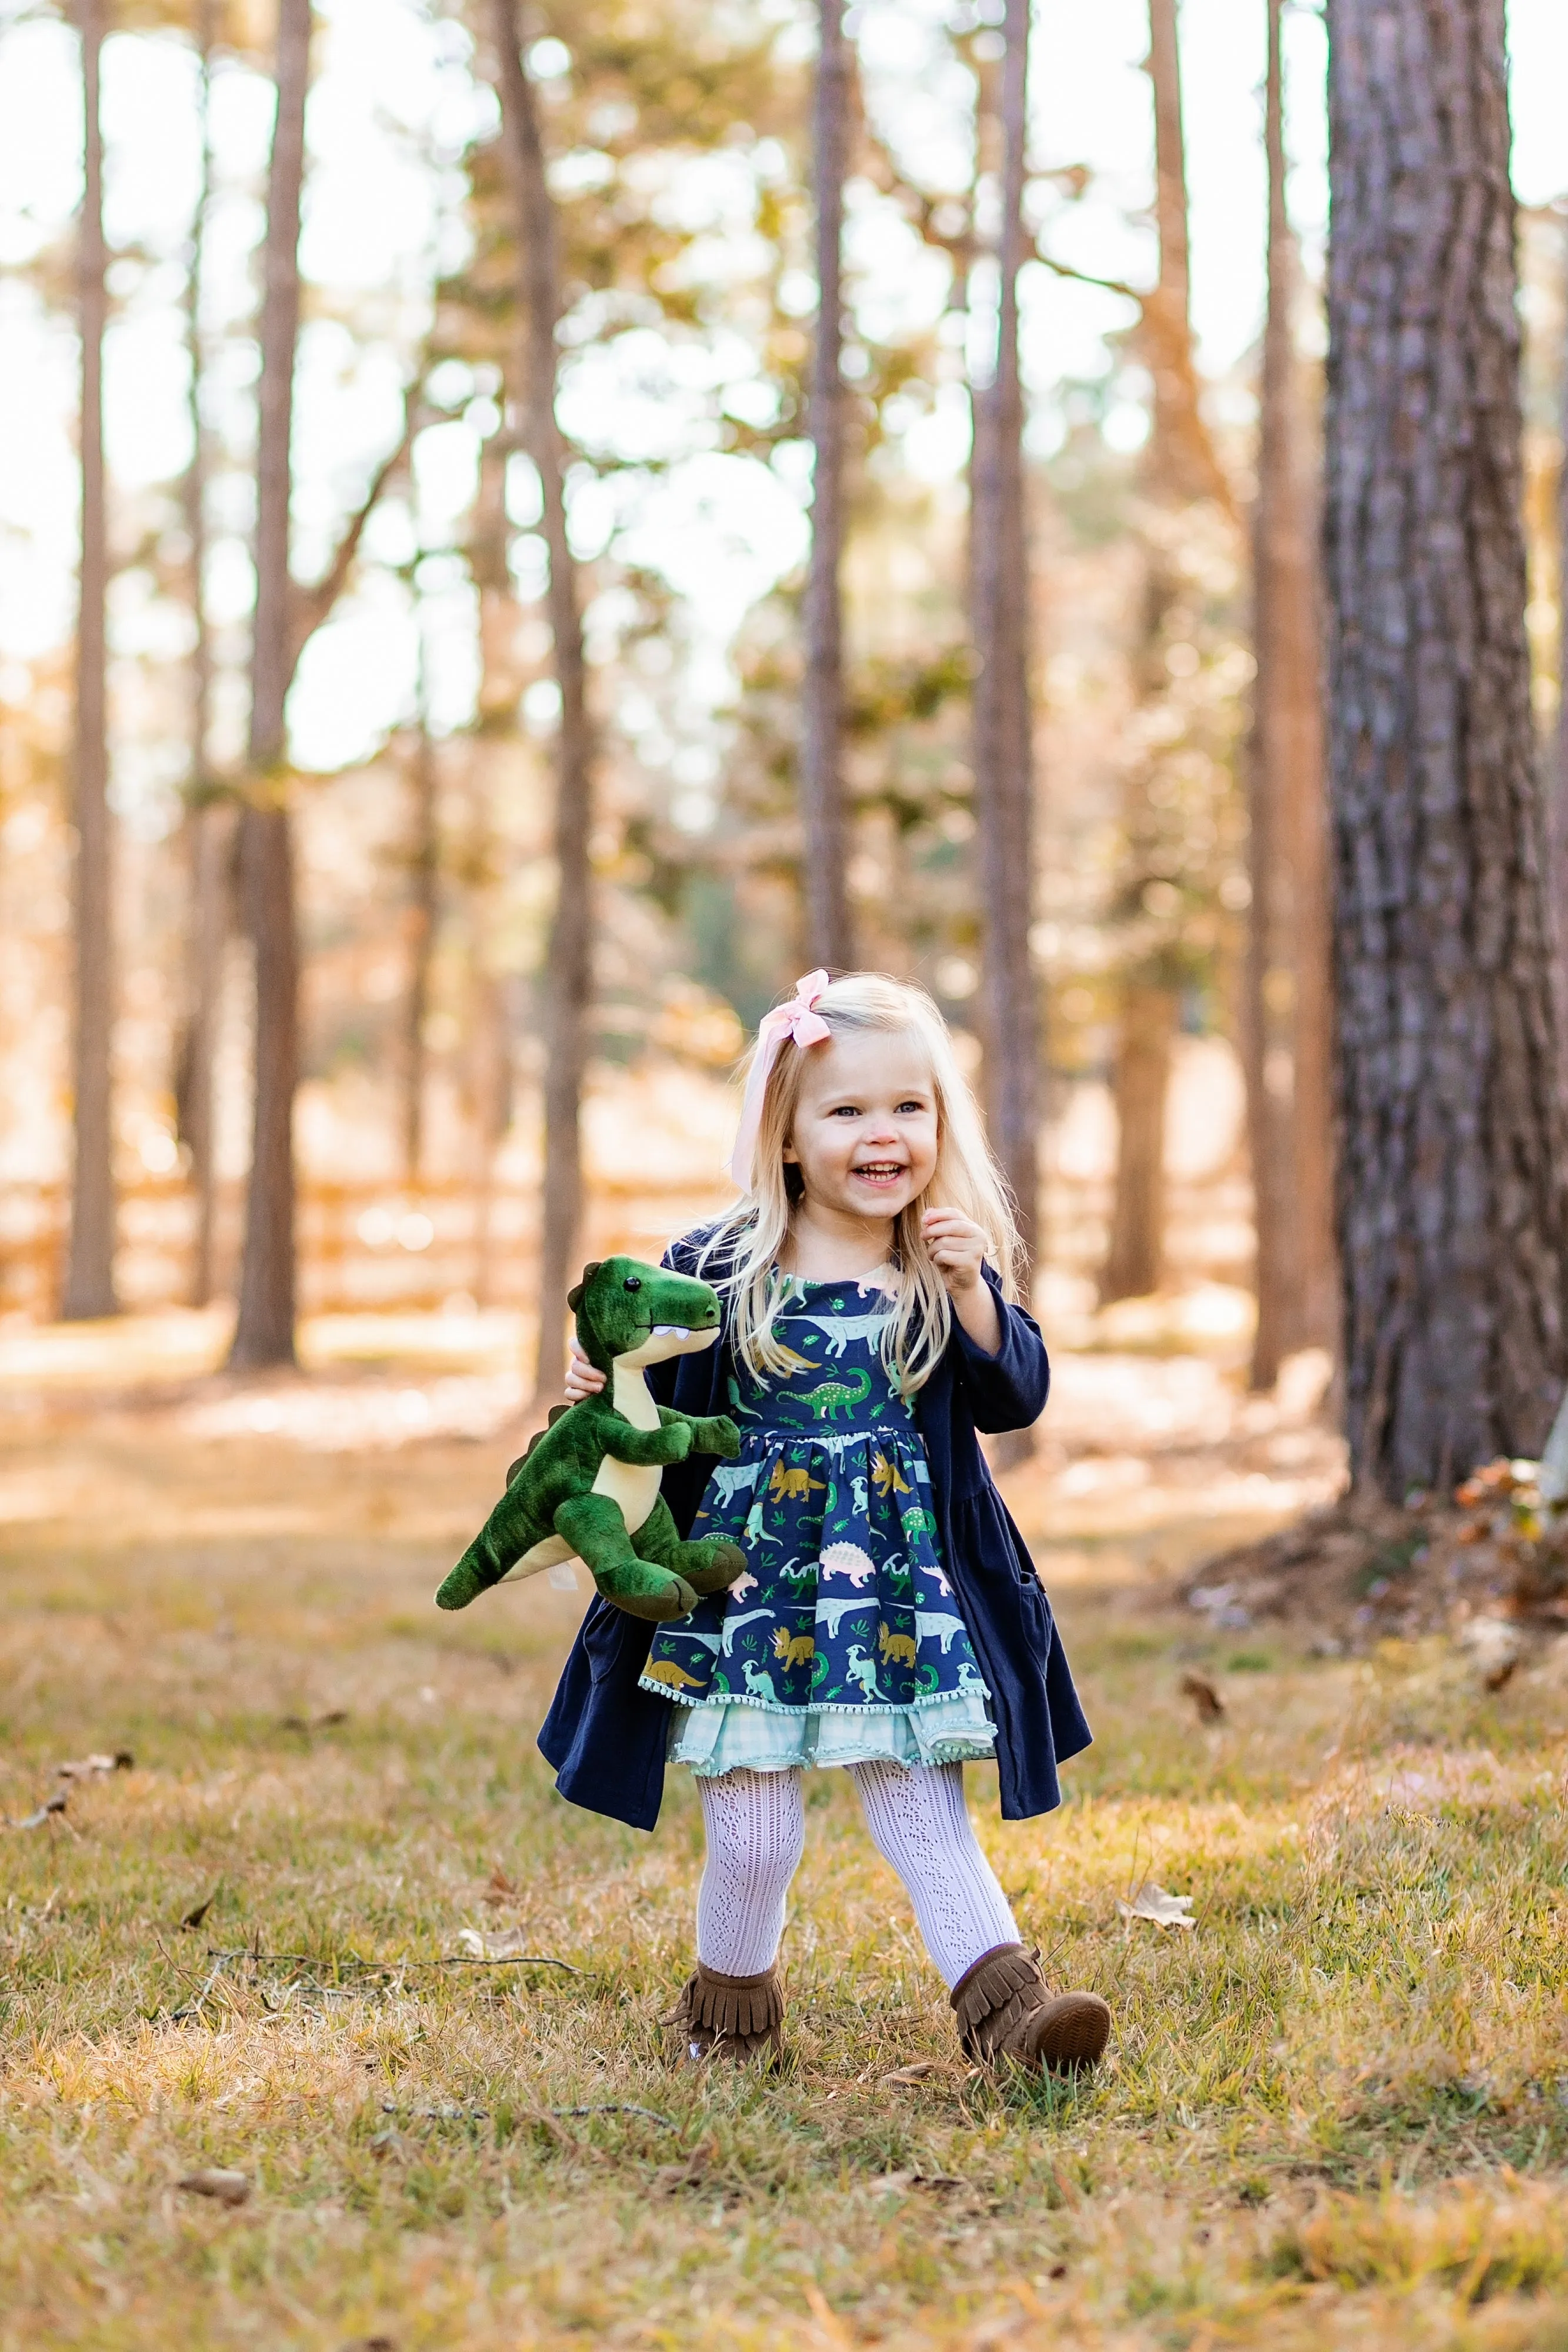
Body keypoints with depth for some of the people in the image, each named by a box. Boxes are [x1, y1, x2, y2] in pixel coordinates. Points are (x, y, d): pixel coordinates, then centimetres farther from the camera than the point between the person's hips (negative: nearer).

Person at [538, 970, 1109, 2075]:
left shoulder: (954, 1270, 5)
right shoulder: (717, 1271, 0)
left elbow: (1015, 1399, -4)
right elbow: (662, 1410, 9)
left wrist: (971, 1292, -16)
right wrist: (606, 1392, -11)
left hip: (903, 1595, 1)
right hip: (752, 1589, -1)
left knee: (925, 1814, 0)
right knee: (753, 1838, 4)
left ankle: (1004, 2003, 3)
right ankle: (731, 2014, 26)